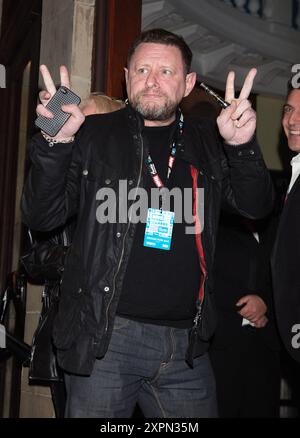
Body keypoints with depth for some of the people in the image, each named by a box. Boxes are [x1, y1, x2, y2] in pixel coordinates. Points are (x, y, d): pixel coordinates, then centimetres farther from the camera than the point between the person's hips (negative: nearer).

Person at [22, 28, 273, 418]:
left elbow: (256, 206, 3)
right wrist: (56, 142, -19)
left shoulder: (207, 143, 11)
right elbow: (41, 217, -3)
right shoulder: (94, 135, 3)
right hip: (105, 337, -2)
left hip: (186, 343, 3)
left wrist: (243, 146, -16)